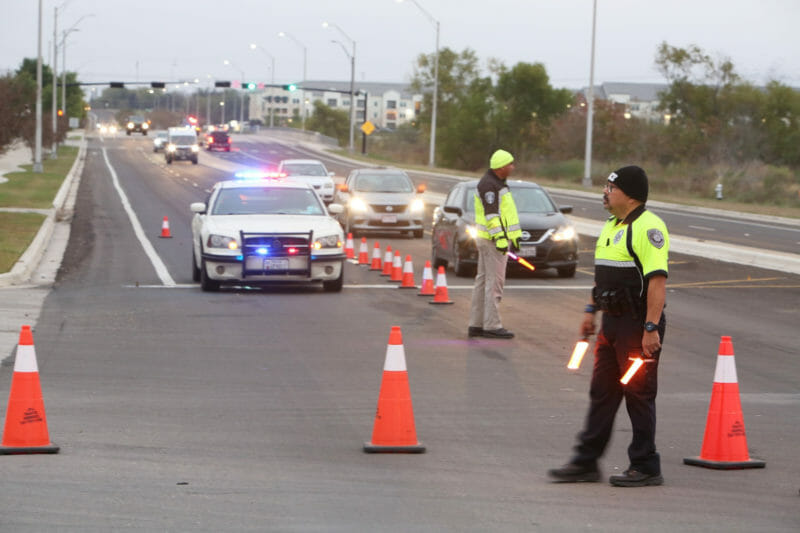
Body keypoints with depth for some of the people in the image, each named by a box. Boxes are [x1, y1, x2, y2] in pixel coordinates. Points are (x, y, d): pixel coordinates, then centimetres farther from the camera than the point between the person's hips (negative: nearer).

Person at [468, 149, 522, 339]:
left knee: (483, 281, 11)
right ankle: (492, 326, -8)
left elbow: (504, 212, 25)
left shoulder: (497, 183, 18)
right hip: (493, 239, -11)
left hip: (488, 239, 11)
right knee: (495, 282, -9)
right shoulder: (489, 185, -15)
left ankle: (476, 325, 15)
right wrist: (500, 238, -25)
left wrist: (514, 235, 27)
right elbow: (491, 214, -22)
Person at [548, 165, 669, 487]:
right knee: (602, 391, 11)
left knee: (638, 394, -2)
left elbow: (657, 280, -22)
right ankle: (586, 463, 16)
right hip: (612, 322, 9)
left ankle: (646, 468, 7)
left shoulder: (647, 227, -16)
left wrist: (651, 328, -27)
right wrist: (591, 310, 22)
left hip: (637, 324, -9)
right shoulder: (611, 225, 15)